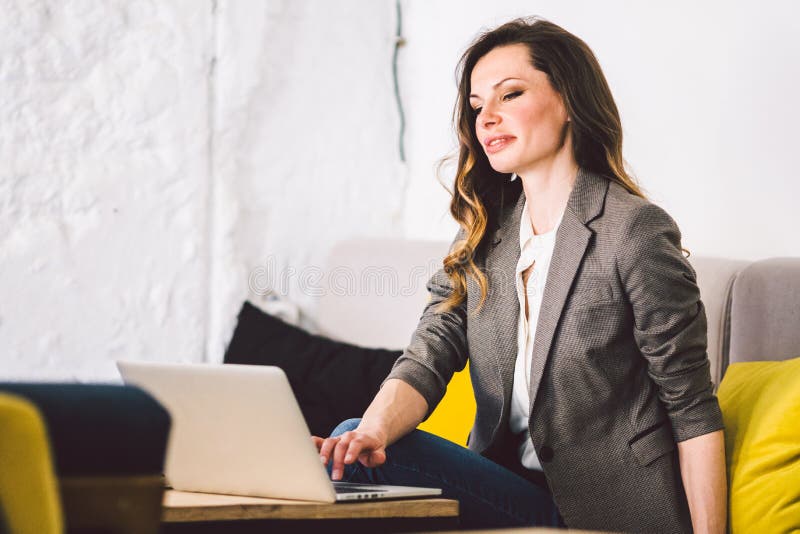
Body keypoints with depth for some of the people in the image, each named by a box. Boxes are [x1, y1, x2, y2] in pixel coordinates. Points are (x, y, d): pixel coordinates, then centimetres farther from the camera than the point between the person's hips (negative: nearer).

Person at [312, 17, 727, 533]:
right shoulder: (483, 236, 10)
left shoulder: (634, 231, -11)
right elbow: (430, 354, -3)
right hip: (512, 485, 6)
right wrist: (374, 431, -25)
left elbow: (693, 411, -10)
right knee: (355, 451, -19)